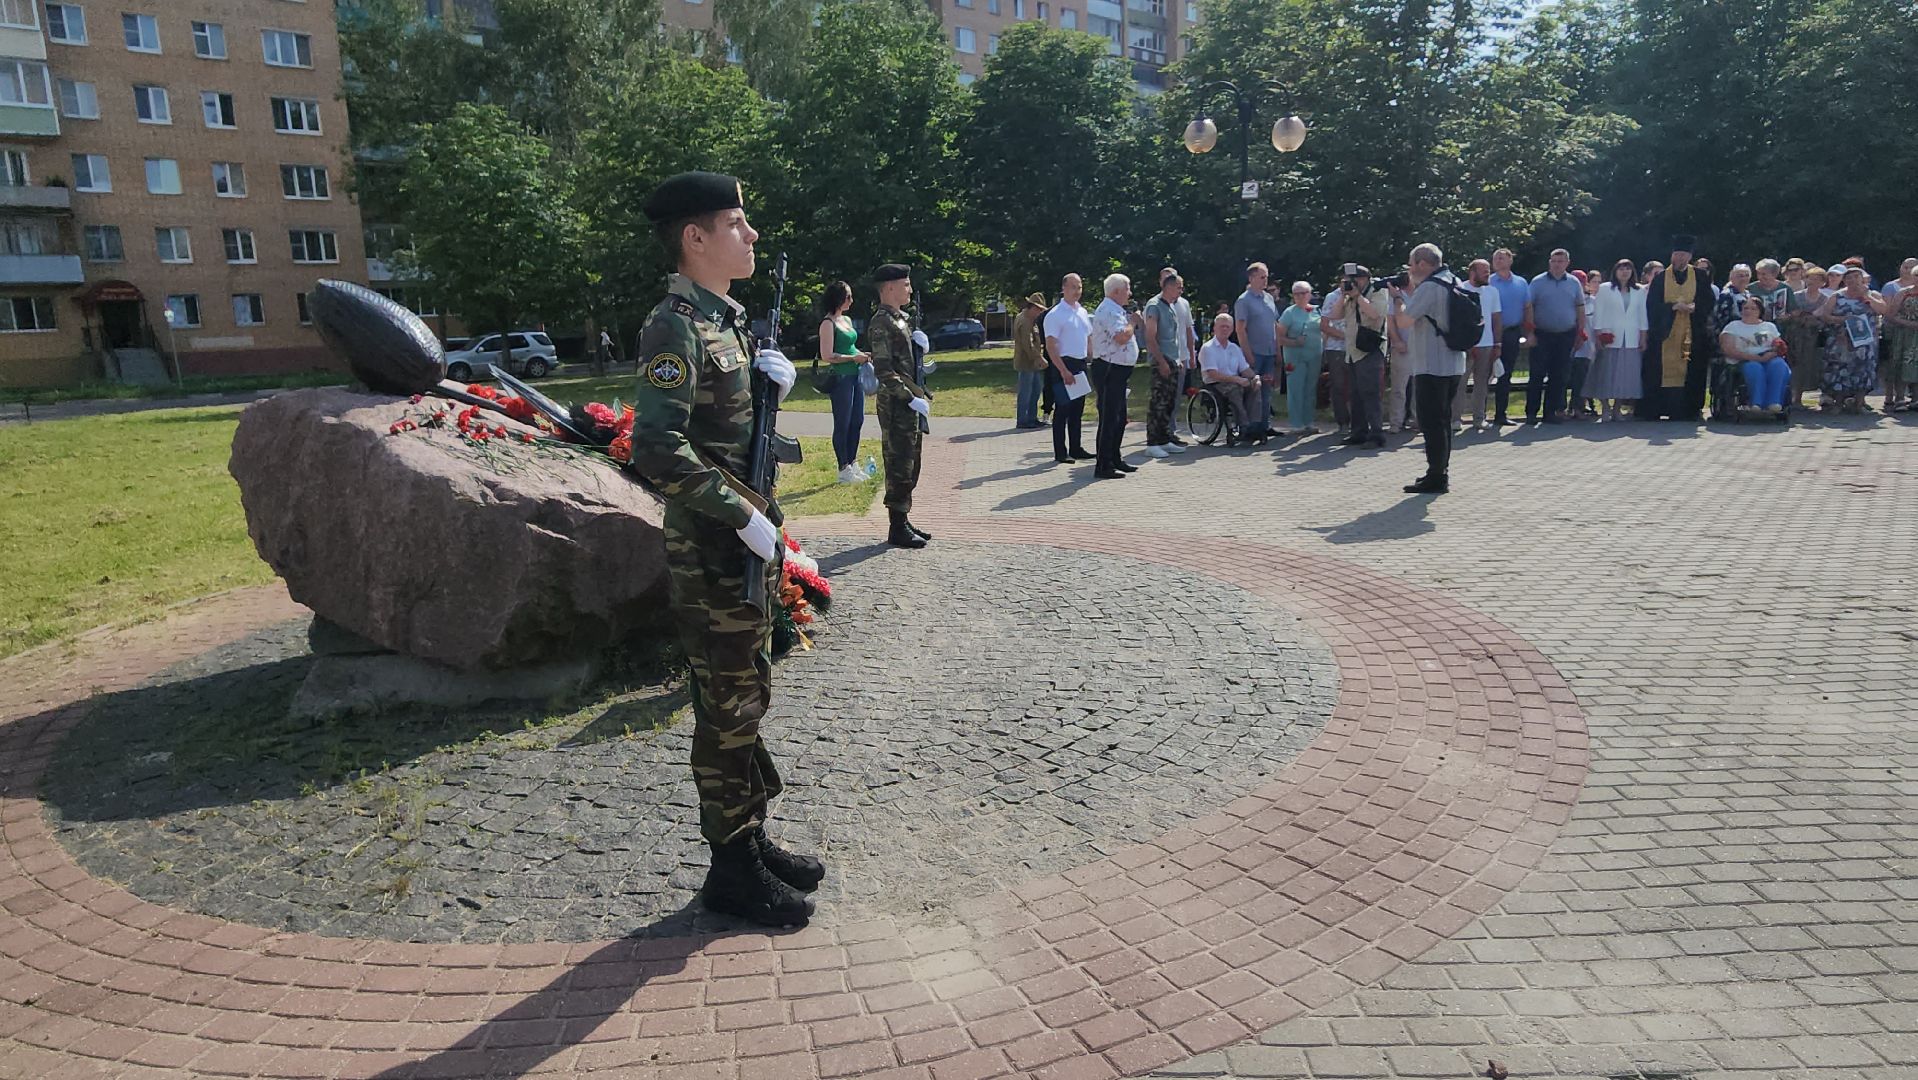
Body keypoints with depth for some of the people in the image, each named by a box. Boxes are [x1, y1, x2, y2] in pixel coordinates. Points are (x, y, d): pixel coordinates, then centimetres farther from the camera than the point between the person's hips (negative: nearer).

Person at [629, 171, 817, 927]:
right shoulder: (676, 328, -17)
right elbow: (658, 450, -27)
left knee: (748, 700, 17)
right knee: (728, 712, 2)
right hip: (711, 556, -9)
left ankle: (752, 837, 32)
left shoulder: (726, 317, 12)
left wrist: (774, 382, 1)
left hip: (748, 548, 9)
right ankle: (731, 869, 17)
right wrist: (742, 515, -23)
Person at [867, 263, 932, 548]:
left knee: (910, 467, 14)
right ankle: (897, 528, 3)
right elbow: (884, 370, -21)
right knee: (899, 467, -4)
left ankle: (904, 521, 23)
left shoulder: (901, 319, 16)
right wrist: (912, 399, -22)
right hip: (897, 406, -10)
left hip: (911, 404, 10)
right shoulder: (881, 324, -14)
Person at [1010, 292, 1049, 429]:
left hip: (1032, 362, 11)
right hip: (1025, 362, -11)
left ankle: (1032, 418, 22)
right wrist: (1039, 358, -21)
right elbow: (1027, 345, -24)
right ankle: (1023, 421, 1)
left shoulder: (1030, 319, 16)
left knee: (1036, 388, 15)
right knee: (1026, 392, -5)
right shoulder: (1024, 322, -19)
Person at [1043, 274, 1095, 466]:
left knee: (1078, 409, 12)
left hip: (1081, 365, 8)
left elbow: (1089, 339, 22)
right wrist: (1064, 371, -21)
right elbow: (1050, 346, -15)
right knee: (1062, 410, -4)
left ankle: (1076, 449, 21)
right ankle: (1060, 453, 2)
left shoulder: (1083, 312, 13)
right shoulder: (1055, 314, -10)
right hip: (1064, 364, -8)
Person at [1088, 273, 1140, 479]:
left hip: (1117, 371, 11)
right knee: (1109, 419, -9)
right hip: (1109, 371, -11)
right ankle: (1103, 466, -7)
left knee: (1119, 418, 17)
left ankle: (1114, 460, 27)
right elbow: (1121, 337, -28)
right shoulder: (1109, 311, -16)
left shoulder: (1115, 310, 18)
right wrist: (1132, 323, -13)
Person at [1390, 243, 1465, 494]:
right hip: (1452, 364, 10)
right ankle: (1441, 472, 26)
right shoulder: (1451, 283, 13)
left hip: (1431, 367, -10)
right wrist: (1410, 292, 14)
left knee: (1431, 422, -5)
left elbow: (1403, 321, -19)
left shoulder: (1428, 287, -17)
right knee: (1442, 420, 17)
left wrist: (1398, 295, -4)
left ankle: (1436, 478, -3)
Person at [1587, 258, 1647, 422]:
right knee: (1606, 375, -5)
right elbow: (1598, 314, 1)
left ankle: (1616, 409, 8)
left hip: (1631, 341, 2)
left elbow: (1642, 316, 11)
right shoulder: (1605, 289, 4)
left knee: (1626, 376, 1)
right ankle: (1605, 409, 3)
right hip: (1609, 340, -2)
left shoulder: (1640, 291, 11)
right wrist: (1598, 336, -7)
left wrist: (1643, 338, 5)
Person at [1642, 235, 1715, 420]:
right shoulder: (1660, 277, 5)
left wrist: (1693, 307, -14)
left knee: (1690, 373, -2)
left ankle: (1687, 411, 2)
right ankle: (1652, 413, -2)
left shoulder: (1700, 276, 9)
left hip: (1692, 333, 1)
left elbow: (1708, 303, 5)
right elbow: (1651, 305, -2)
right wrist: (1673, 306, -14)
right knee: (1660, 370, -4)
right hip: (1665, 332, -1)